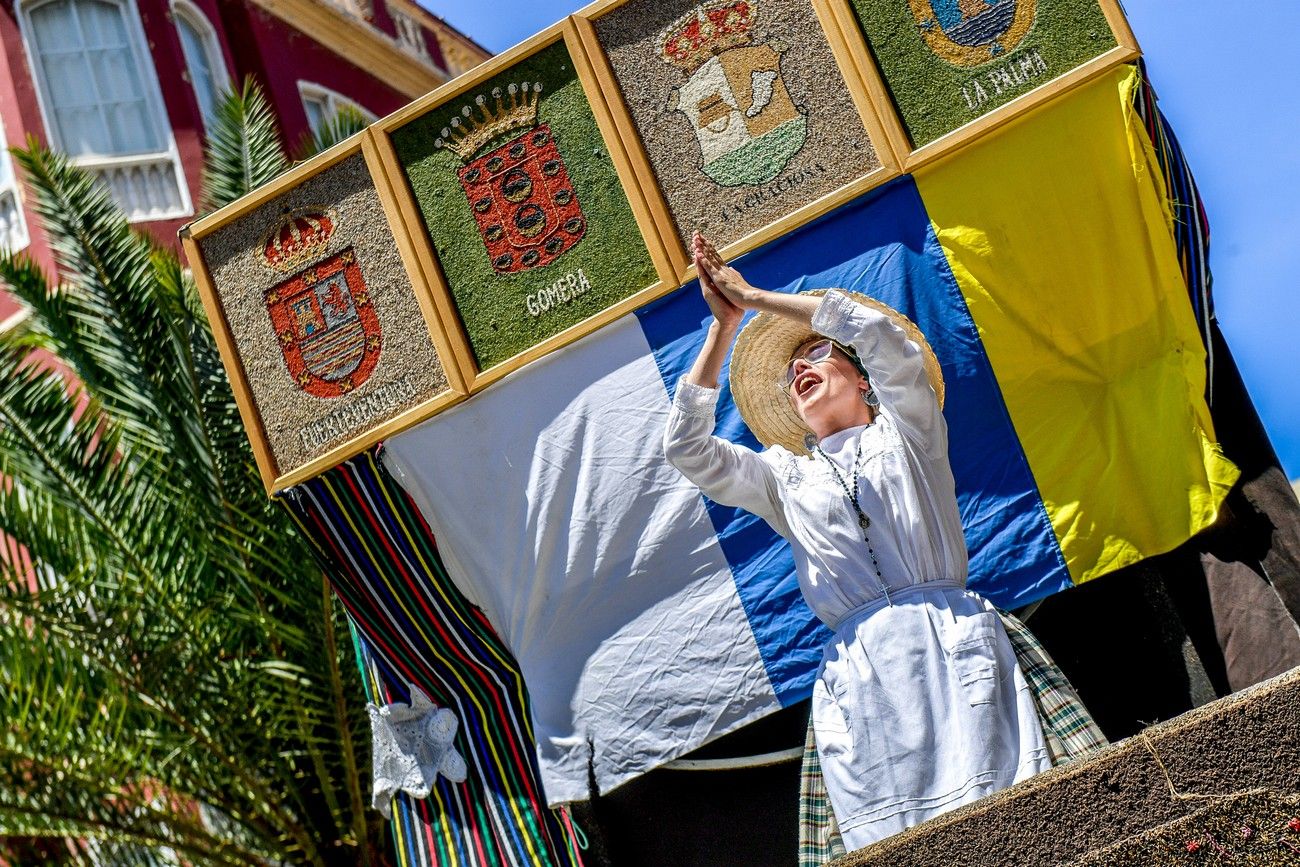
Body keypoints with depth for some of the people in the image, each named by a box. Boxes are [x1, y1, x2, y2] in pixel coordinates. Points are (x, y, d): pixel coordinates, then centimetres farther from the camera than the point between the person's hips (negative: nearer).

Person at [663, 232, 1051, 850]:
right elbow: (685, 449, 13)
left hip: (948, 638, -1)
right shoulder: (784, 477, 25)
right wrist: (725, 324, 12)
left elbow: (886, 338, 4)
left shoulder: (905, 430, 21)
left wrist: (754, 297, 8)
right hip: (856, 672, 2)